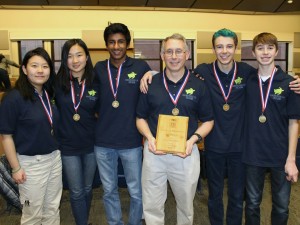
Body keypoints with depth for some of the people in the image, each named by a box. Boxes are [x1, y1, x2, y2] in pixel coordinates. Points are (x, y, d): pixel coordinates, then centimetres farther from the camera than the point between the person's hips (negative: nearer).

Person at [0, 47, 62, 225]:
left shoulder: (51, 94, 3)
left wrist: (57, 152, 10)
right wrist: (16, 168, -13)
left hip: (55, 158, 6)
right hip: (30, 163, -6)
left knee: (53, 209, 19)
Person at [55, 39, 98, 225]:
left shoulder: (94, 83, -5)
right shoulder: (57, 82, -10)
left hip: (91, 144, 2)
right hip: (68, 146, -2)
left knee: (87, 189, 19)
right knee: (76, 193, 9)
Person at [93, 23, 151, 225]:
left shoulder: (140, 67, -5)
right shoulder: (98, 68, 3)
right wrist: (102, 117, 4)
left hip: (131, 142, -2)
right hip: (103, 142, 3)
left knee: (137, 192, 13)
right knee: (109, 191, 17)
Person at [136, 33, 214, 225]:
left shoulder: (198, 85, 0)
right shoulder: (151, 84, 1)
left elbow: (208, 121, 5)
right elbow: (141, 117, 7)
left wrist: (193, 139, -13)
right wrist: (150, 138, -11)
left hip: (186, 153, 0)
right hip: (154, 152, 1)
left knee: (186, 205, 19)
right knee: (152, 206, 11)